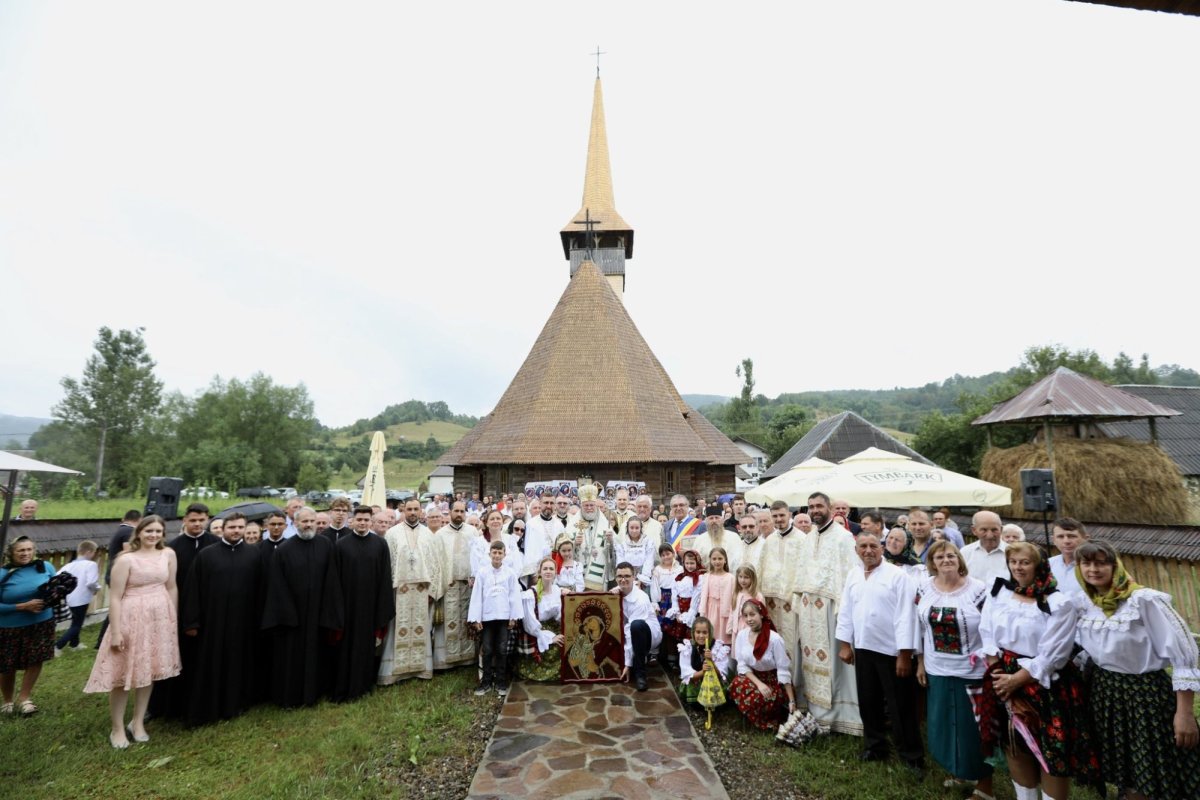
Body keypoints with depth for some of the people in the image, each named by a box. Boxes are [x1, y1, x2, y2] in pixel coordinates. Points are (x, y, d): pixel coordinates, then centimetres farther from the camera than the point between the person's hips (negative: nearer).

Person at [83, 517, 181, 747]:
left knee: (149, 670, 13)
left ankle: (138, 722, 29)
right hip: (132, 618, -3)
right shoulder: (126, 559, -10)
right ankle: (117, 729, 23)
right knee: (124, 673, 5)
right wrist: (116, 632, -13)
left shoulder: (169, 554, 1)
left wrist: (174, 619, 8)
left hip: (161, 618, 4)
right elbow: (115, 598, -10)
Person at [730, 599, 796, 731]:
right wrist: (759, 683, -22)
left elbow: (783, 670, -17)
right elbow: (742, 665, -5)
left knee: (757, 697, -33)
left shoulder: (774, 639, -22)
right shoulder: (742, 635, -8)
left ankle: (771, 721, 1)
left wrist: (792, 701, -16)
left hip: (774, 681, -4)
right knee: (736, 685, -27)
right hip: (753, 677, 4)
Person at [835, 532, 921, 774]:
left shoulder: (897, 575, -12)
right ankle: (874, 746, 34)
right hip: (863, 649, 5)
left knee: (900, 706, 6)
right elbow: (845, 611, 9)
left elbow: (904, 616, -14)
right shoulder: (853, 576, 5)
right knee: (868, 702, 17)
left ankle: (911, 756, 23)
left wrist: (904, 654, -16)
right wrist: (845, 644, 6)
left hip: (892, 650, -5)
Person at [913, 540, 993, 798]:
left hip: (972, 672, -4)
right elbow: (920, 625, 6)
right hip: (937, 670, 4)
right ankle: (958, 771, 38)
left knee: (973, 728, 7)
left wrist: (989, 665, -10)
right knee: (943, 725, 15)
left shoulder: (978, 589, -12)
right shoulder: (924, 587, -1)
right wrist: (920, 662, 8)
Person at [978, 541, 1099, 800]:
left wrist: (1016, 679, -16)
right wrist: (998, 675, -7)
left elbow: (1051, 654, -14)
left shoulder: (1058, 602, -11)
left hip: (1044, 685, -4)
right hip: (1004, 680, 4)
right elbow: (987, 636, 2)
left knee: (1051, 752, 4)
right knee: (1014, 746, 17)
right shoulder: (998, 593, 2)